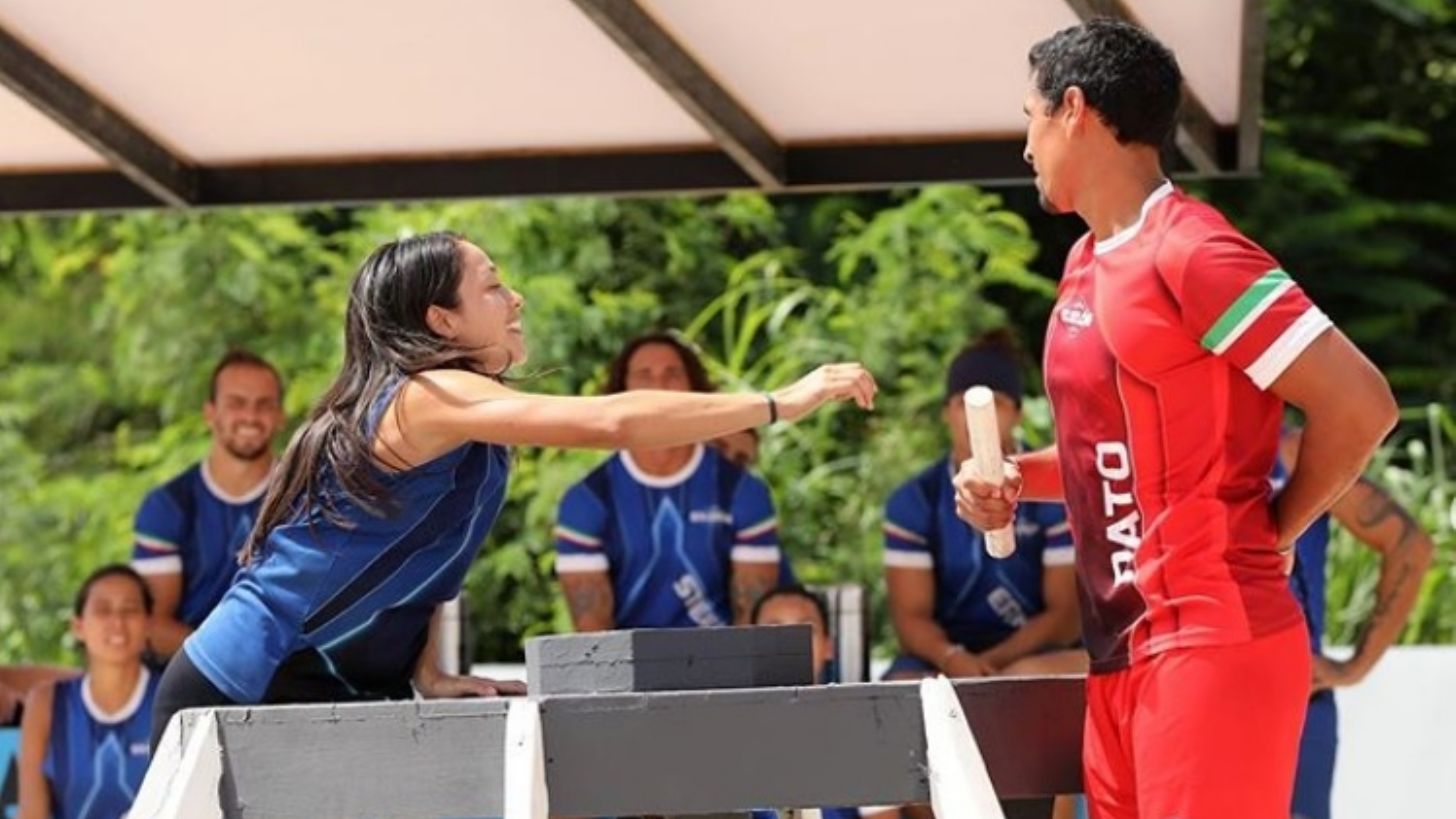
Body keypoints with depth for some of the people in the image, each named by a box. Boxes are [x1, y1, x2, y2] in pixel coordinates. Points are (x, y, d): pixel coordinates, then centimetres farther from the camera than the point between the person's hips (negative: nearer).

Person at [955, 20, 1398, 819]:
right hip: (1122, 650, 9)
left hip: (1211, 646, -9)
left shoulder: (1190, 252, -14)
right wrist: (1017, 478, 9)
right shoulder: (1087, 262, 14)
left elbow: (1360, 404, -17)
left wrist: (1273, 532, -6)